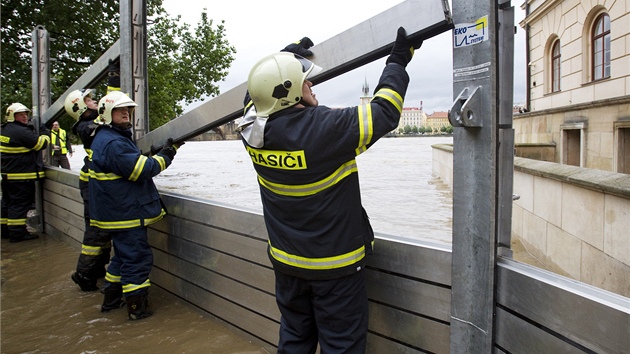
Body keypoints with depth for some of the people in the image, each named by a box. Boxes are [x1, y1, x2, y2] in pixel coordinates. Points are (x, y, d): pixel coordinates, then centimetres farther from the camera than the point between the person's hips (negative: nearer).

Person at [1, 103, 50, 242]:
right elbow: (41, 143, -17)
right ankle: (17, 233, -1)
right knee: (20, 204, -4)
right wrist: (45, 132, 0)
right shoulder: (21, 131, -19)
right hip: (21, 176, -10)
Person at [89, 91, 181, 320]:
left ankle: (111, 299, 34)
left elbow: (135, 164, 17)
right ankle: (137, 308, 8)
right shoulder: (112, 143, -21)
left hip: (118, 212, 11)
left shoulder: (108, 138, 15)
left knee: (124, 254, 22)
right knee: (138, 258, -2)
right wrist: (166, 155, -11)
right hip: (125, 213, -11)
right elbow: (142, 170, -23)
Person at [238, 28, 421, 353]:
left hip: (286, 261, 6)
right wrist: (398, 62, -3)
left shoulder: (253, 130, -9)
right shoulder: (326, 129, -27)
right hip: (334, 264, -6)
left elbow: (259, 93, 14)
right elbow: (384, 113, -16)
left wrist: (287, 57, 23)